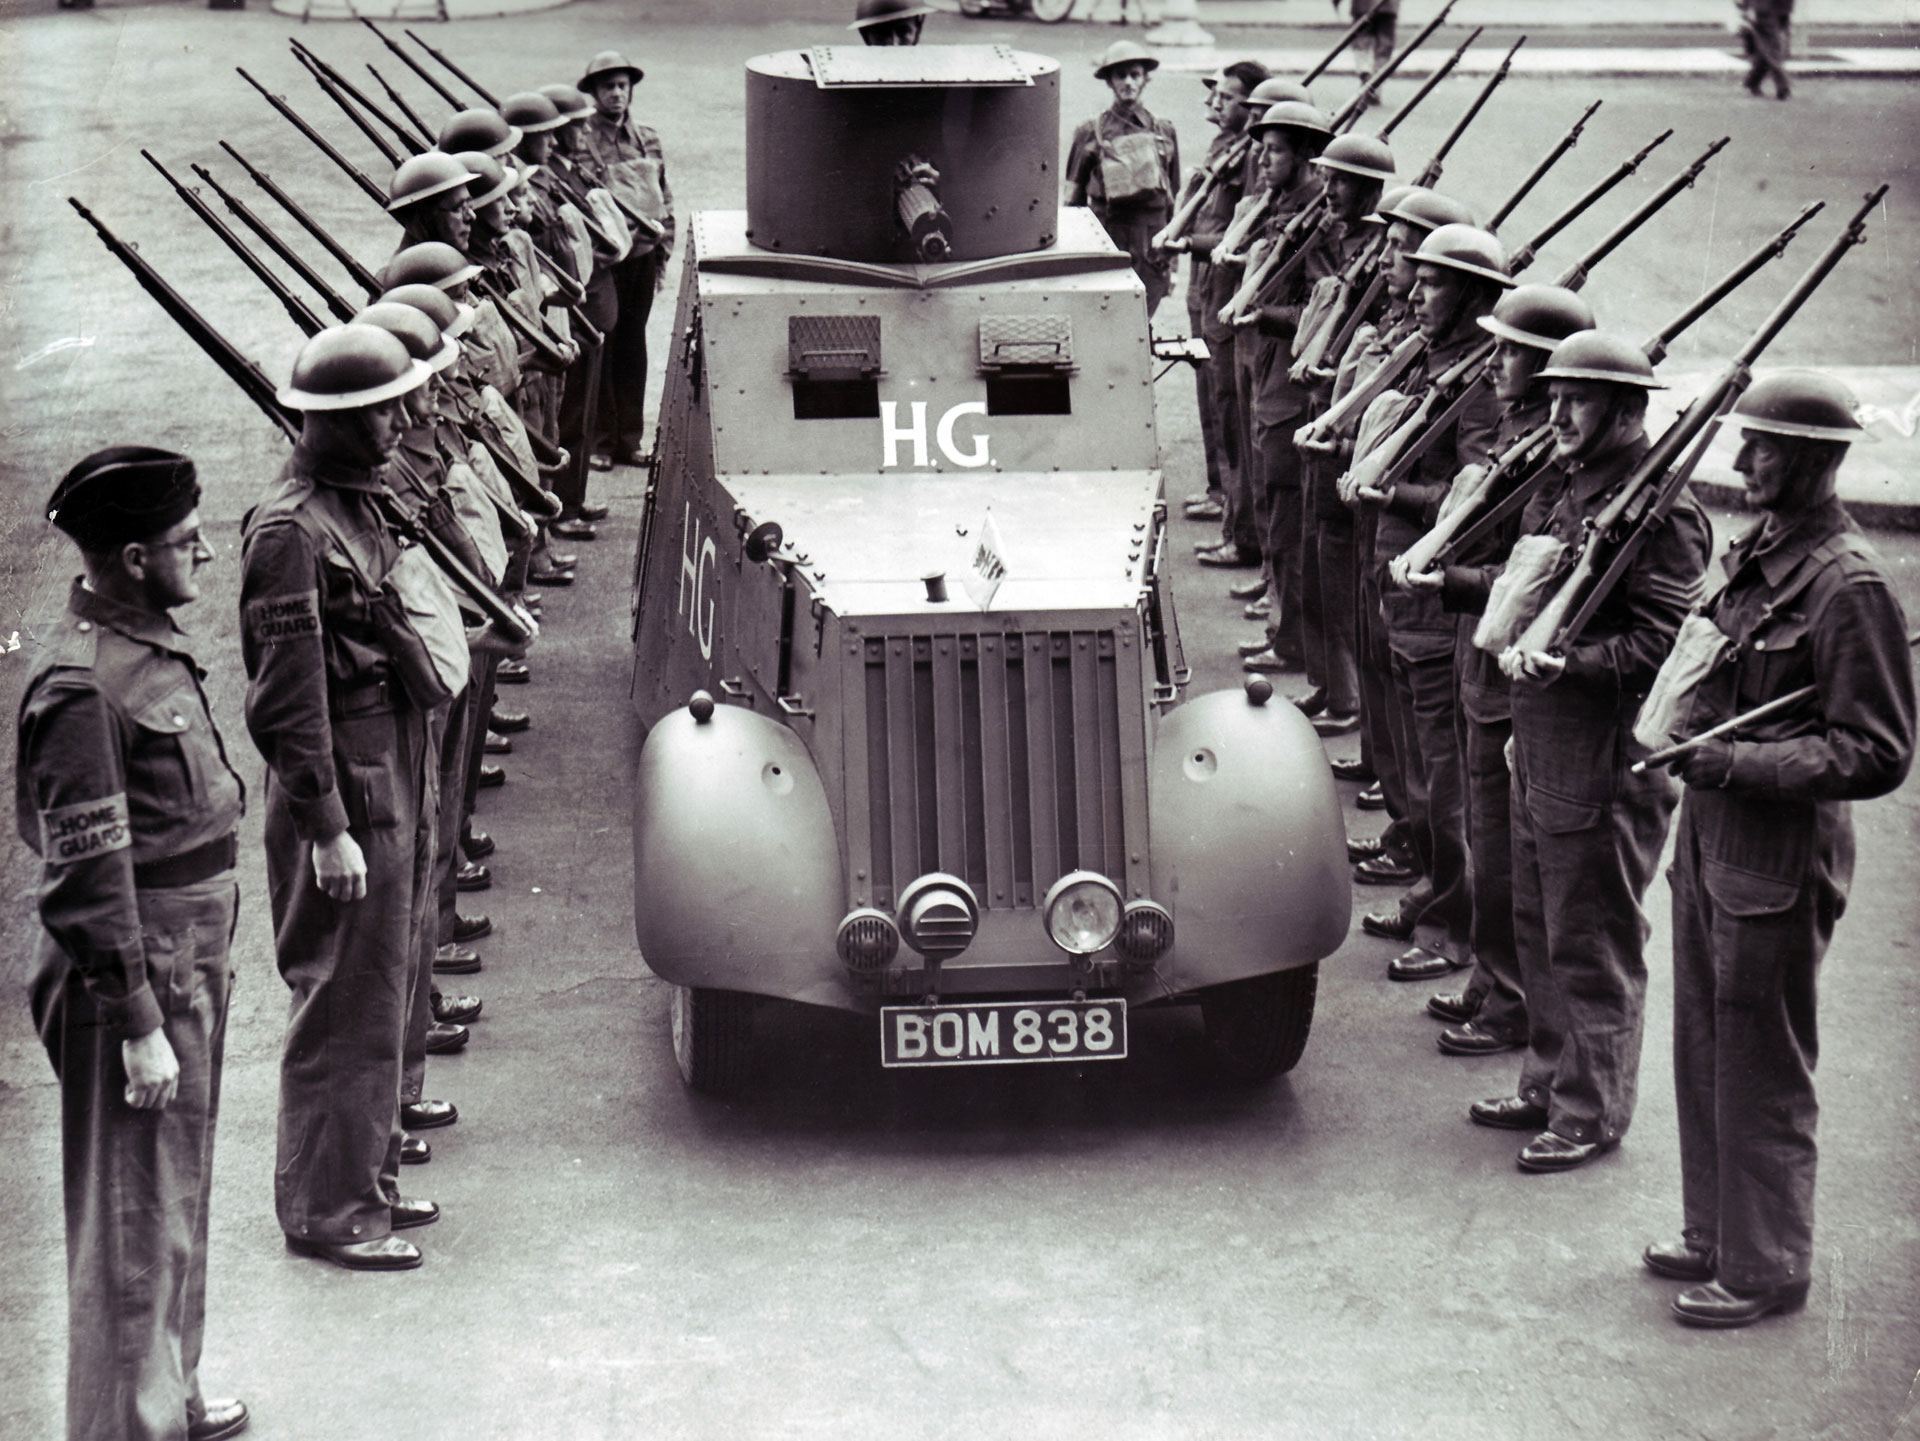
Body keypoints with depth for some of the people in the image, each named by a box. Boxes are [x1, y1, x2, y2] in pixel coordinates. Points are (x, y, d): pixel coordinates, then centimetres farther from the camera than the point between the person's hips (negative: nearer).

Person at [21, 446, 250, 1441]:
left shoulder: (151, 646, 8)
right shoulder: (79, 689, -23)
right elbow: (88, 881, -23)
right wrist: (141, 1026, -22)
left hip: (190, 960, 10)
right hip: (133, 979, -10)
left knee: (177, 1197, 22)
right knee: (134, 1218, 0)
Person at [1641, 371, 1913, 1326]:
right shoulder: (1754, 549, 7)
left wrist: (1733, 764, -22)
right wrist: (1679, 729, 5)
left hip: (1780, 861, -9)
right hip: (1711, 836, 9)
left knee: (1762, 1073, 3)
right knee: (1703, 1052, 18)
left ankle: (1765, 1268, 16)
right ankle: (1716, 1236, 33)